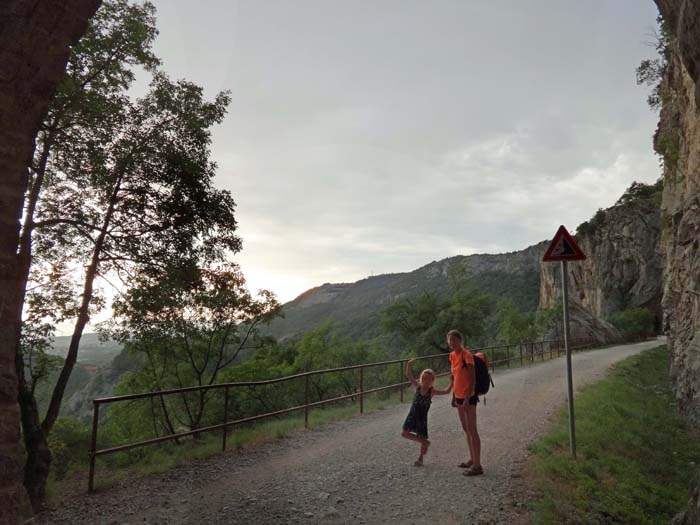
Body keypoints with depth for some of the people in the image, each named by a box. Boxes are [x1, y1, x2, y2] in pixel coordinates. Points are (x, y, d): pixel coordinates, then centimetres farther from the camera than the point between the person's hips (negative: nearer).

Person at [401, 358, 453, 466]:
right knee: (405, 433, -5)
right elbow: (409, 376, -12)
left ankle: (420, 459, 30)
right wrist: (409, 365, -28)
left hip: (422, 417, -2)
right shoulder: (418, 386, -5)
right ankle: (425, 442, 12)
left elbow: (447, 391, -9)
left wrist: (451, 382, -20)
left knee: (421, 437, 7)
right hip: (412, 415, 2)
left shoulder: (432, 391, -9)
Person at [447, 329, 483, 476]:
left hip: (469, 396, -8)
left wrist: (467, 398, -25)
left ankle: (477, 465, 5)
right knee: (465, 429, 17)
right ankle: (472, 460, 31)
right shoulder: (452, 355, 6)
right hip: (459, 396, 9)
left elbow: (473, 379, -20)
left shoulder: (466, 355, -17)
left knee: (472, 430, -3)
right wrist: (454, 396, 16)